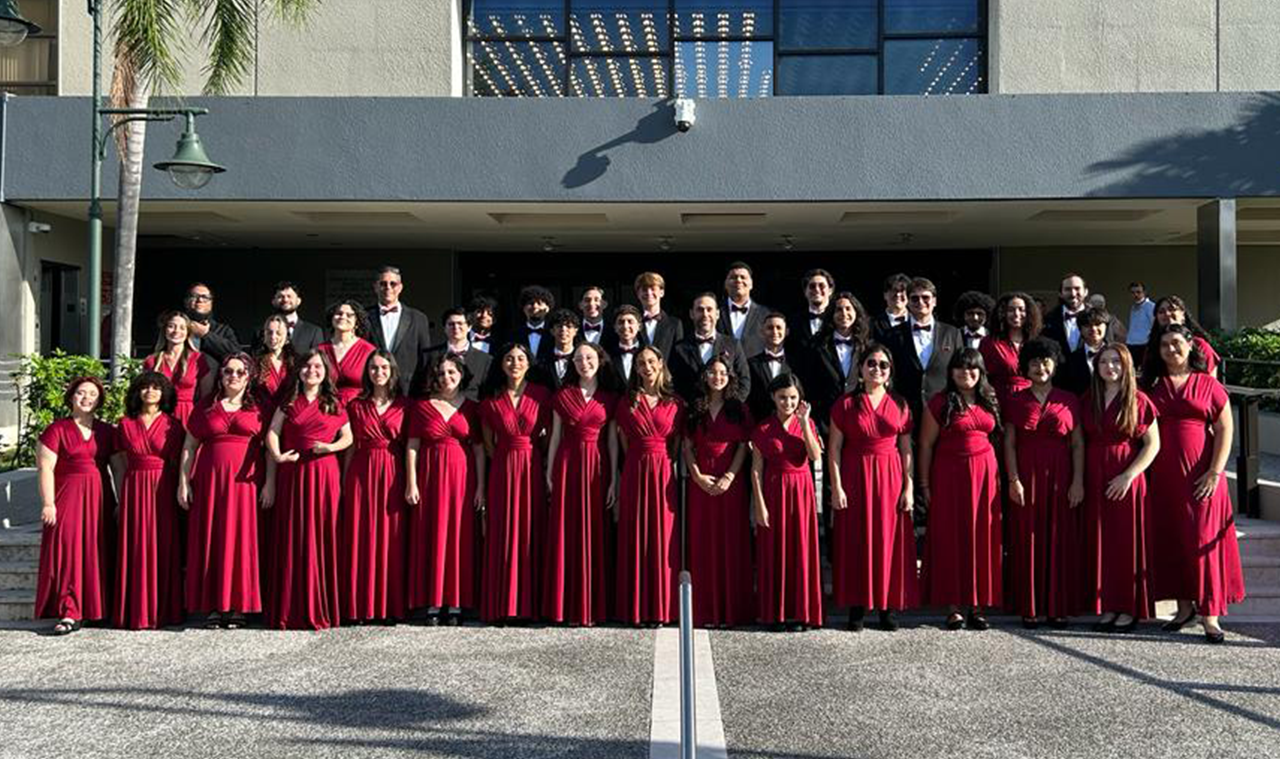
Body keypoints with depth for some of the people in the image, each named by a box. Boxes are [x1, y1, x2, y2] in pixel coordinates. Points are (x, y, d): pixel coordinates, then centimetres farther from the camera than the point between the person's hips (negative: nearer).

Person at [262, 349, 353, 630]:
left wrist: (332, 447, -10)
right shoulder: (289, 402, 12)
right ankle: (289, 613, 7)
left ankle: (319, 612, 7)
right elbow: (272, 433, 4)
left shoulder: (334, 404, 10)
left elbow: (348, 437, 9)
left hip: (323, 474, -1)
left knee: (321, 539, 0)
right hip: (291, 475, 1)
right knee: (291, 541, 1)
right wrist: (276, 455, -10)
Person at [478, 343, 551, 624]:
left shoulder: (542, 395, 2)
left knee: (531, 533, 1)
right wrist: (507, 462, 4)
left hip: (533, 470, -1)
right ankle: (503, 607, 6)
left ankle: (531, 604, 7)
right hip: (502, 471, 1)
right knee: (503, 535, 0)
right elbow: (488, 443, 11)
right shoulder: (491, 399, 5)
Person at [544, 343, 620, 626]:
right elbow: (556, 436, 7)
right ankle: (566, 608, 6)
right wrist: (549, 473, 2)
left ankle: (591, 608, 8)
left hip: (596, 467, 0)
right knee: (566, 534, 0)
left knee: (594, 534, 2)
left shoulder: (611, 398, 7)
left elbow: (613, 440, 4)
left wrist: (614, 479, -1)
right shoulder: (562, 396, 7)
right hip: (567, 465, 0)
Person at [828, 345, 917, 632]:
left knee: (890, 539, 4)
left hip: (890, 478, 2)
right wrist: (836, 487, -9)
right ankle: (857, 606, 8)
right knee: (856, 540, 1)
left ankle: (888, 606, 13)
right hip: (856, 477, -2)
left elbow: (906, 450, 6)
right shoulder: (846, 403, 0)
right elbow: (834, 447, -3)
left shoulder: (899, 404, 6)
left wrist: (908, 487, -1)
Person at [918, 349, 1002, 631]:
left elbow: (996, 437, 14)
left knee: (983, 538, 4)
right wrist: (924, 484, -6)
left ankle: (977, 606, 12)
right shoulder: (940, 403, -2)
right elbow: (926, 444, -2)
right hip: (950, 475, -4)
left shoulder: (990, 401, 11)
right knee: (951, 538, 0)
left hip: (985, 473, 4)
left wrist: (999, 476, 5)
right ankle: (953, 606, 6)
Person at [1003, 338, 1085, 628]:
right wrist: (1013, 480, -7)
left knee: (1061, 541, 3)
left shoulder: (1069, 400, 6)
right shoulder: (1016, 401, 6)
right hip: (1027, 478, 0)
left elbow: (1078, 444, 4)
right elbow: (1009, 443, 2)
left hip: (1060, 478, 0)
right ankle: (1030, 608, 8)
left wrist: (1078, 481, -5)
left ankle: (1058, 607, 12)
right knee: (1028, 541, 1)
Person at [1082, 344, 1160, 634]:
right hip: (1095, 483, 4)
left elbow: (1153, 444, -5)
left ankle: (1129, 609, 10)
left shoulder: (1138, 400, -3)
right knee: (1100, 542, 5)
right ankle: (1108, 607, 13)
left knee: (1128, 542, 1)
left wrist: (1128, 475, -14)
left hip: (1128, 482, -4)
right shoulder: (1088, 400, 9)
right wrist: (1080, 480, 1)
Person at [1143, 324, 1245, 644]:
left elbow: (1225, 429, -2)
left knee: (1202, 539, -3)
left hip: (1199, 476, -3)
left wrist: (1214, 472, -11)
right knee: (1169, 539, 6)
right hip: (1163, 476, 3)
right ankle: (1184, 606, 19)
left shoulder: (1208, 384, 2)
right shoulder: (1152, 385, 8)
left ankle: (1209, 613, 4)